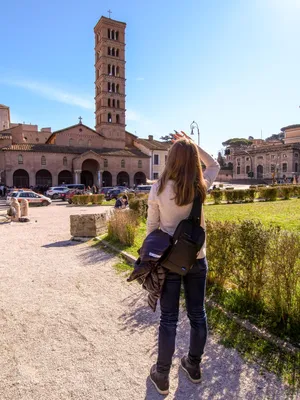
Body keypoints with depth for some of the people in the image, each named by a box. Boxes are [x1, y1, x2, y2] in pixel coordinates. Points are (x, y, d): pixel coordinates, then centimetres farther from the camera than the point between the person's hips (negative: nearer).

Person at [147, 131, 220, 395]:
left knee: (169, 319, 11)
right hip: (197, 259, 2)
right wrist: (192, 144, 10)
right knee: (197, 314, 19)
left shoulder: (159, 189, -12)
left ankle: (162, 376, 28)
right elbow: (214, 165, 15)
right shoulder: (201, 187, -6)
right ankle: (194, 367, 39)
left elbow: (151, 226, -5)